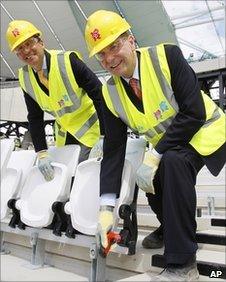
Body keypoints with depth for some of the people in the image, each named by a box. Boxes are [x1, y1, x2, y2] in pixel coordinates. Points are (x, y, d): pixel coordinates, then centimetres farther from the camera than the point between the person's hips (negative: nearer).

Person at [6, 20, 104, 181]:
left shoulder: (67, 60, -20)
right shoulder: (25, 78, -4)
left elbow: (98, 94, -20)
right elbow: (35, 117, 1)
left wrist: (105, 136, -22)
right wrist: (42, 153, -8)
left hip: (91, 129, -4)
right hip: (64, 137, 5)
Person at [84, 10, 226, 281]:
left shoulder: (166, 56, -20)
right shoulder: (110, 94, -7)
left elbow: (194, 112, -25)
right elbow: (113, 149, -9)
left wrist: (154, 156, -28)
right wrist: (106, 207, -15)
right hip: (165, 148, 6)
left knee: (173, 161, -32)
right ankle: (170, 227, 23)